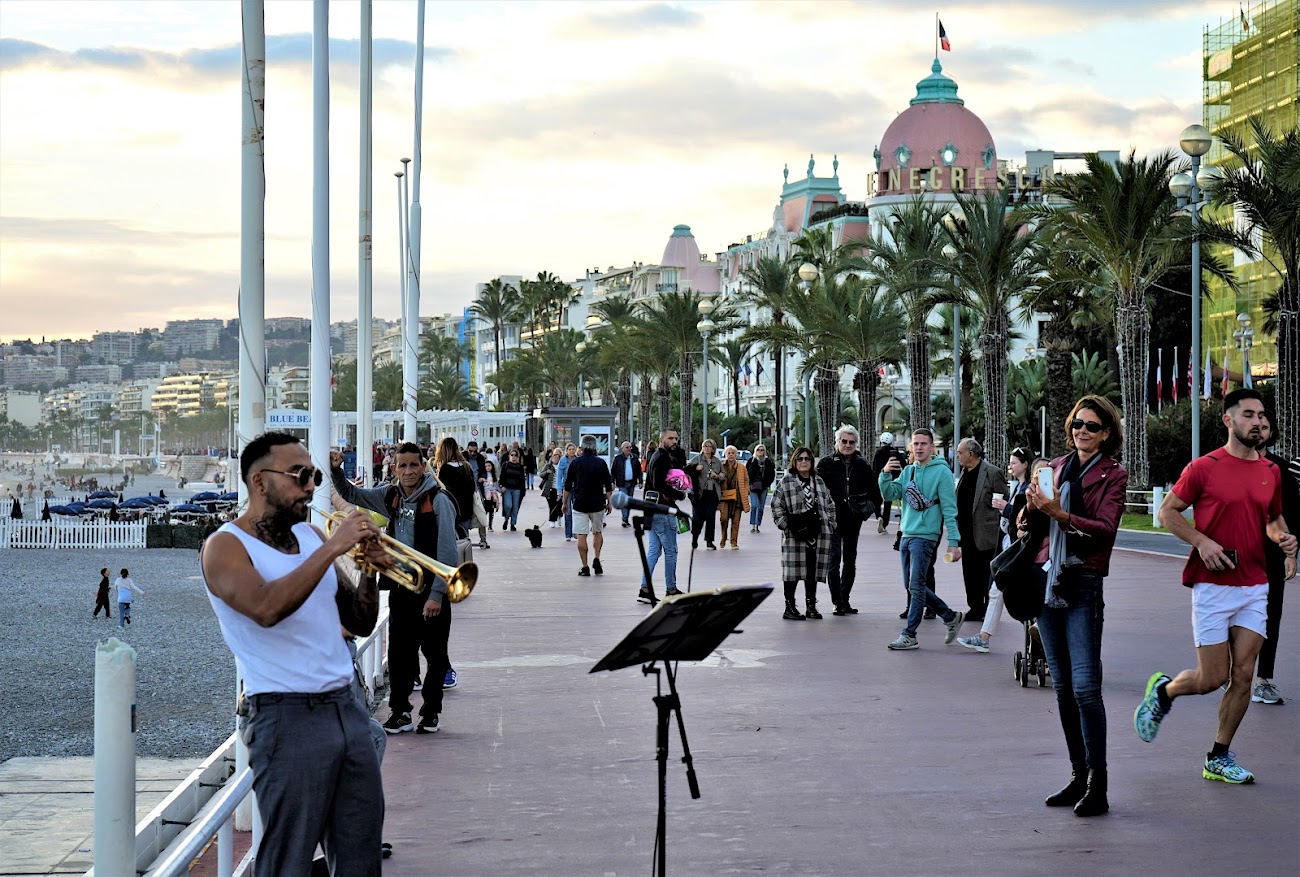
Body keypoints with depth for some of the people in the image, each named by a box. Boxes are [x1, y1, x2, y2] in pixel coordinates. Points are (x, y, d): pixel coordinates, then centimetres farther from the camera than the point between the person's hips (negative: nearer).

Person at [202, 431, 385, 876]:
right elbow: (266, 608, -26)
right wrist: (332, 548, -22)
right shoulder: (226, 546, -5)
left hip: (346, 706, 7)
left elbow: (359, 623, 16)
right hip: (287, 718, -6)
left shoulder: (311, 536, 14)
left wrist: (370, 570, -2)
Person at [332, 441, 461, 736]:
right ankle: (400, 712, 15)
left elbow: (447, 552, -16)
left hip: (430, 590, -6)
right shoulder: (391, 496, 5)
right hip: (400, 588, 6)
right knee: (399, 654, 7)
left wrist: (437, 595, -19)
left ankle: (431, 712, 16)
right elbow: (351, 494, 20)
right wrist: (336, 471, 1)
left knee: (435, 655, 5)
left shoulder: (439, 500, -14)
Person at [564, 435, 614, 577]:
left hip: (579, 504, -1)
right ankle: (596, 560, 3)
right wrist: (609, 503, 8)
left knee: (581, 536, 1)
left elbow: (567, 486, 2)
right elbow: (608, 486, -1)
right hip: (597, 504, 1)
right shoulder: (601, 463, -1)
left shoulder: (575, 462, -1)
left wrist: (565, 503, 12)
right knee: (598, 532, 19)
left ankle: (585, 567, -1)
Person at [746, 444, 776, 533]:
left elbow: (772, 474, 12)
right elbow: (746, 473, 3)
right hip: (753, 487, -2)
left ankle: (757, 525, 15)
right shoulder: (751, 461, -1)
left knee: (761, 507, 5)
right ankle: (752, 526, -11)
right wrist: (749, 484, -4)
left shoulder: (768, 462, 4)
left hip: (763, 488, 2)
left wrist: (768, 484, 3)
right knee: (754, 505, -13)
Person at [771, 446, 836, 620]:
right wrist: (787, 526, -10)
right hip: (795, 534, -4)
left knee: (813, 571, 8)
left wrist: (830, 524, 11)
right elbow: (776, 506, -2)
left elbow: (830, 505, 21)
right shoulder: (786, 482, 1)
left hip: (818, 534, 4)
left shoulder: (819, 481, 15)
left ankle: (811, 606, 17)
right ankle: (789, 607, 4)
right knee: (793, 571, -4)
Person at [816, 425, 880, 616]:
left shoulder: (863, 465, 7)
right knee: (834, 559, -11)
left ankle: (844, 599, 20)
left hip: (853, 520, 4)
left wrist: (871, 507, 3)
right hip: (833, 519, -4)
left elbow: (874, 489, 17)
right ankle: (838, 602, -7)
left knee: (850, 561, 10)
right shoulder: (826, 463, -3)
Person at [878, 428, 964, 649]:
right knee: (912, 586, 12)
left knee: (916, 586, -7)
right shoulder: (907, 471, 12)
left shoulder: (942, 472, -7)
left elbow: (949, 509, -10)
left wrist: (954, 541, -14)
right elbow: (889, 495, 4)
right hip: (906, 535, 8)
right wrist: (886, 475, -15)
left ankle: (909, 635, -2)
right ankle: (951, 617, 25)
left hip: (925, 536, -7)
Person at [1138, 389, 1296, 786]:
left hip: (1255, 586, 5)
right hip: (1212, 585, -5)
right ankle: (1162, 692, 28)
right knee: (1213, 678, -4)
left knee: (1243, 675, 0)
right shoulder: (1204, 468, -7)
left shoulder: (1271, 472, 9)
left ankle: (1219, 759, 12)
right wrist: (1202, 541, -15)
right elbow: (1167, 511, -1)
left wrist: (1285, 538, 1)